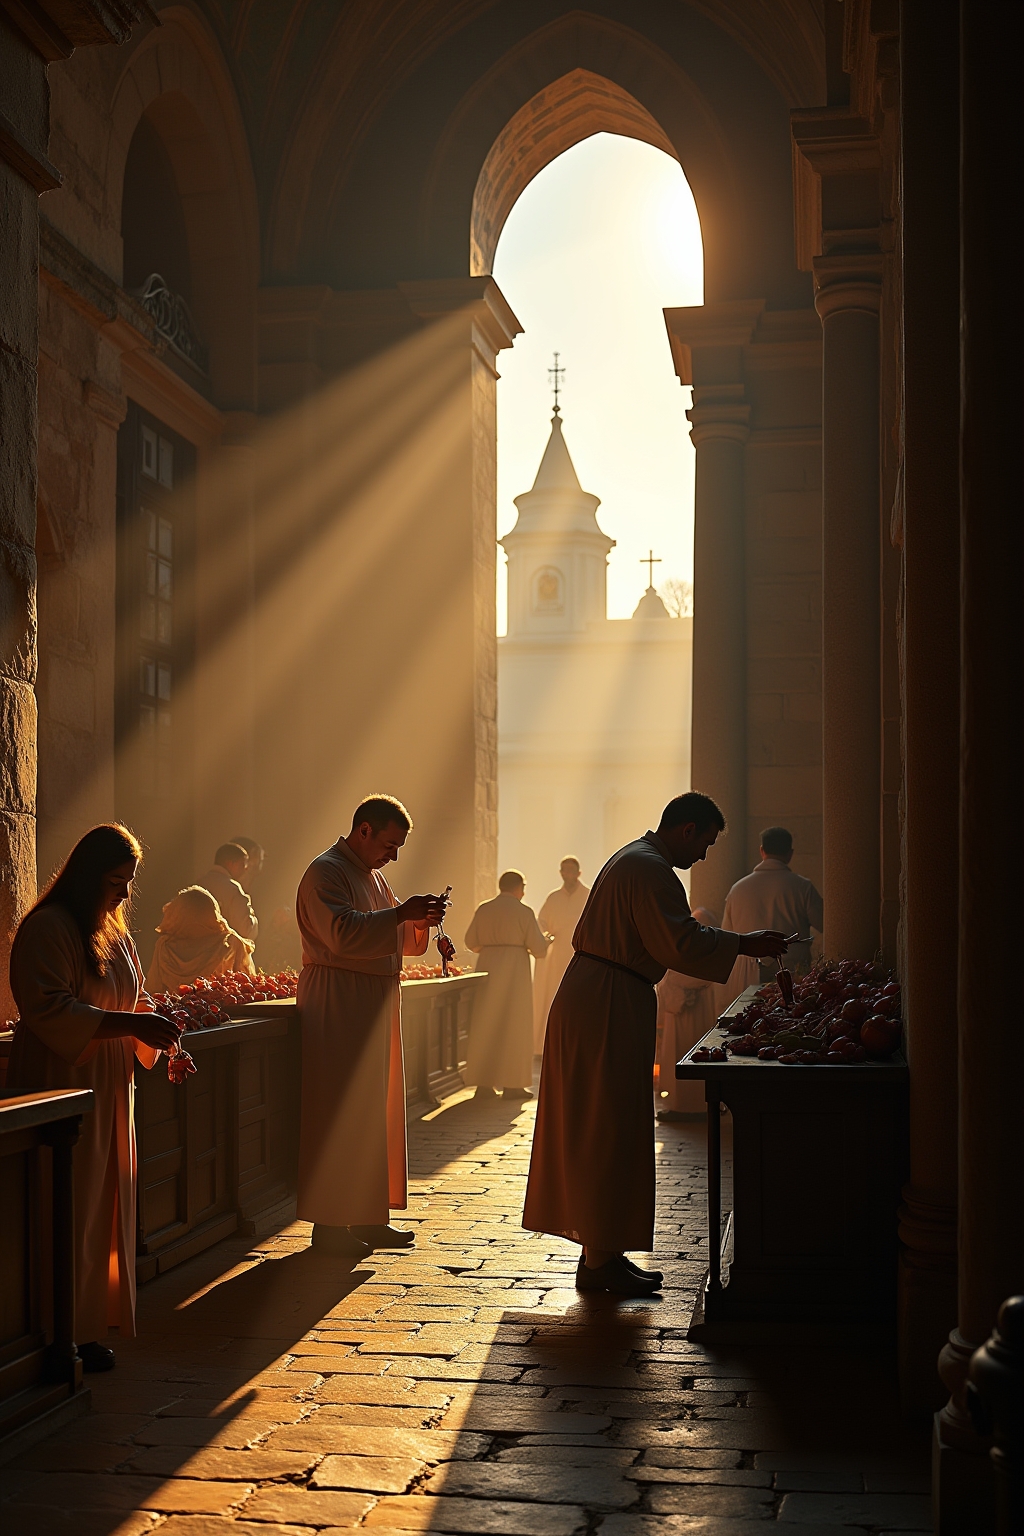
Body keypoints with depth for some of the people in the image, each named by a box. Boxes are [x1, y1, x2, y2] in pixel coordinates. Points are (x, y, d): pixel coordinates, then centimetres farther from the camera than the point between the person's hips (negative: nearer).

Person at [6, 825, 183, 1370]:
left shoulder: (115, 931, 15)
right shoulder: (47, 929, -13)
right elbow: (49, 1011, -21)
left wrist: (155, 1029, 0)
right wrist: (132, 1023, -25)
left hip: (109, 1089, 8)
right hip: (61, 1088, -8)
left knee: (105, 1207, 10)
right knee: (69, 1214, -6)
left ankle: (94, 1326, 18)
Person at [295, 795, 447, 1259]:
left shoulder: (372, 876, 18)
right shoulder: (326, 872, -12)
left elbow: (401, 940, 21)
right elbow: (343, 933, -26)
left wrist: (421, 920, 1)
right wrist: (401, 913, -26)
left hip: (374, 1005, 10)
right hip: (338, 1006, -10)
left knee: (377, 1111, 11)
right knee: (340, 1114, -6)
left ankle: (368, 1218, 19)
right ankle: (329, 1225, 1)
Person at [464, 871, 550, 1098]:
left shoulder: (483, 909, 4)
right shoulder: (523, 911, -7)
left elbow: (471, 941, 10)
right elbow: (538, 946, -7)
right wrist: (538, 950, 16)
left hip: (487, 966, 4)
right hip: (514, 968, -4)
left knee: (485, 1022, 10)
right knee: (513, 1024, 3)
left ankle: (483, 1081, 11)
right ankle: (512, 1083, 3)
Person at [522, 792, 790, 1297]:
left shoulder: (631, 859, 19)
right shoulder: (651, 870, -15)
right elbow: (678, 943, -24)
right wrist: (742, 944, -17)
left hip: (588, 1003, 11)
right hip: (610, 1009, -11)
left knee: (593, 1131, 13)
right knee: (610, 1134, -6)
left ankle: (598, 1250, 19)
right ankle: (601, 1260, 0)